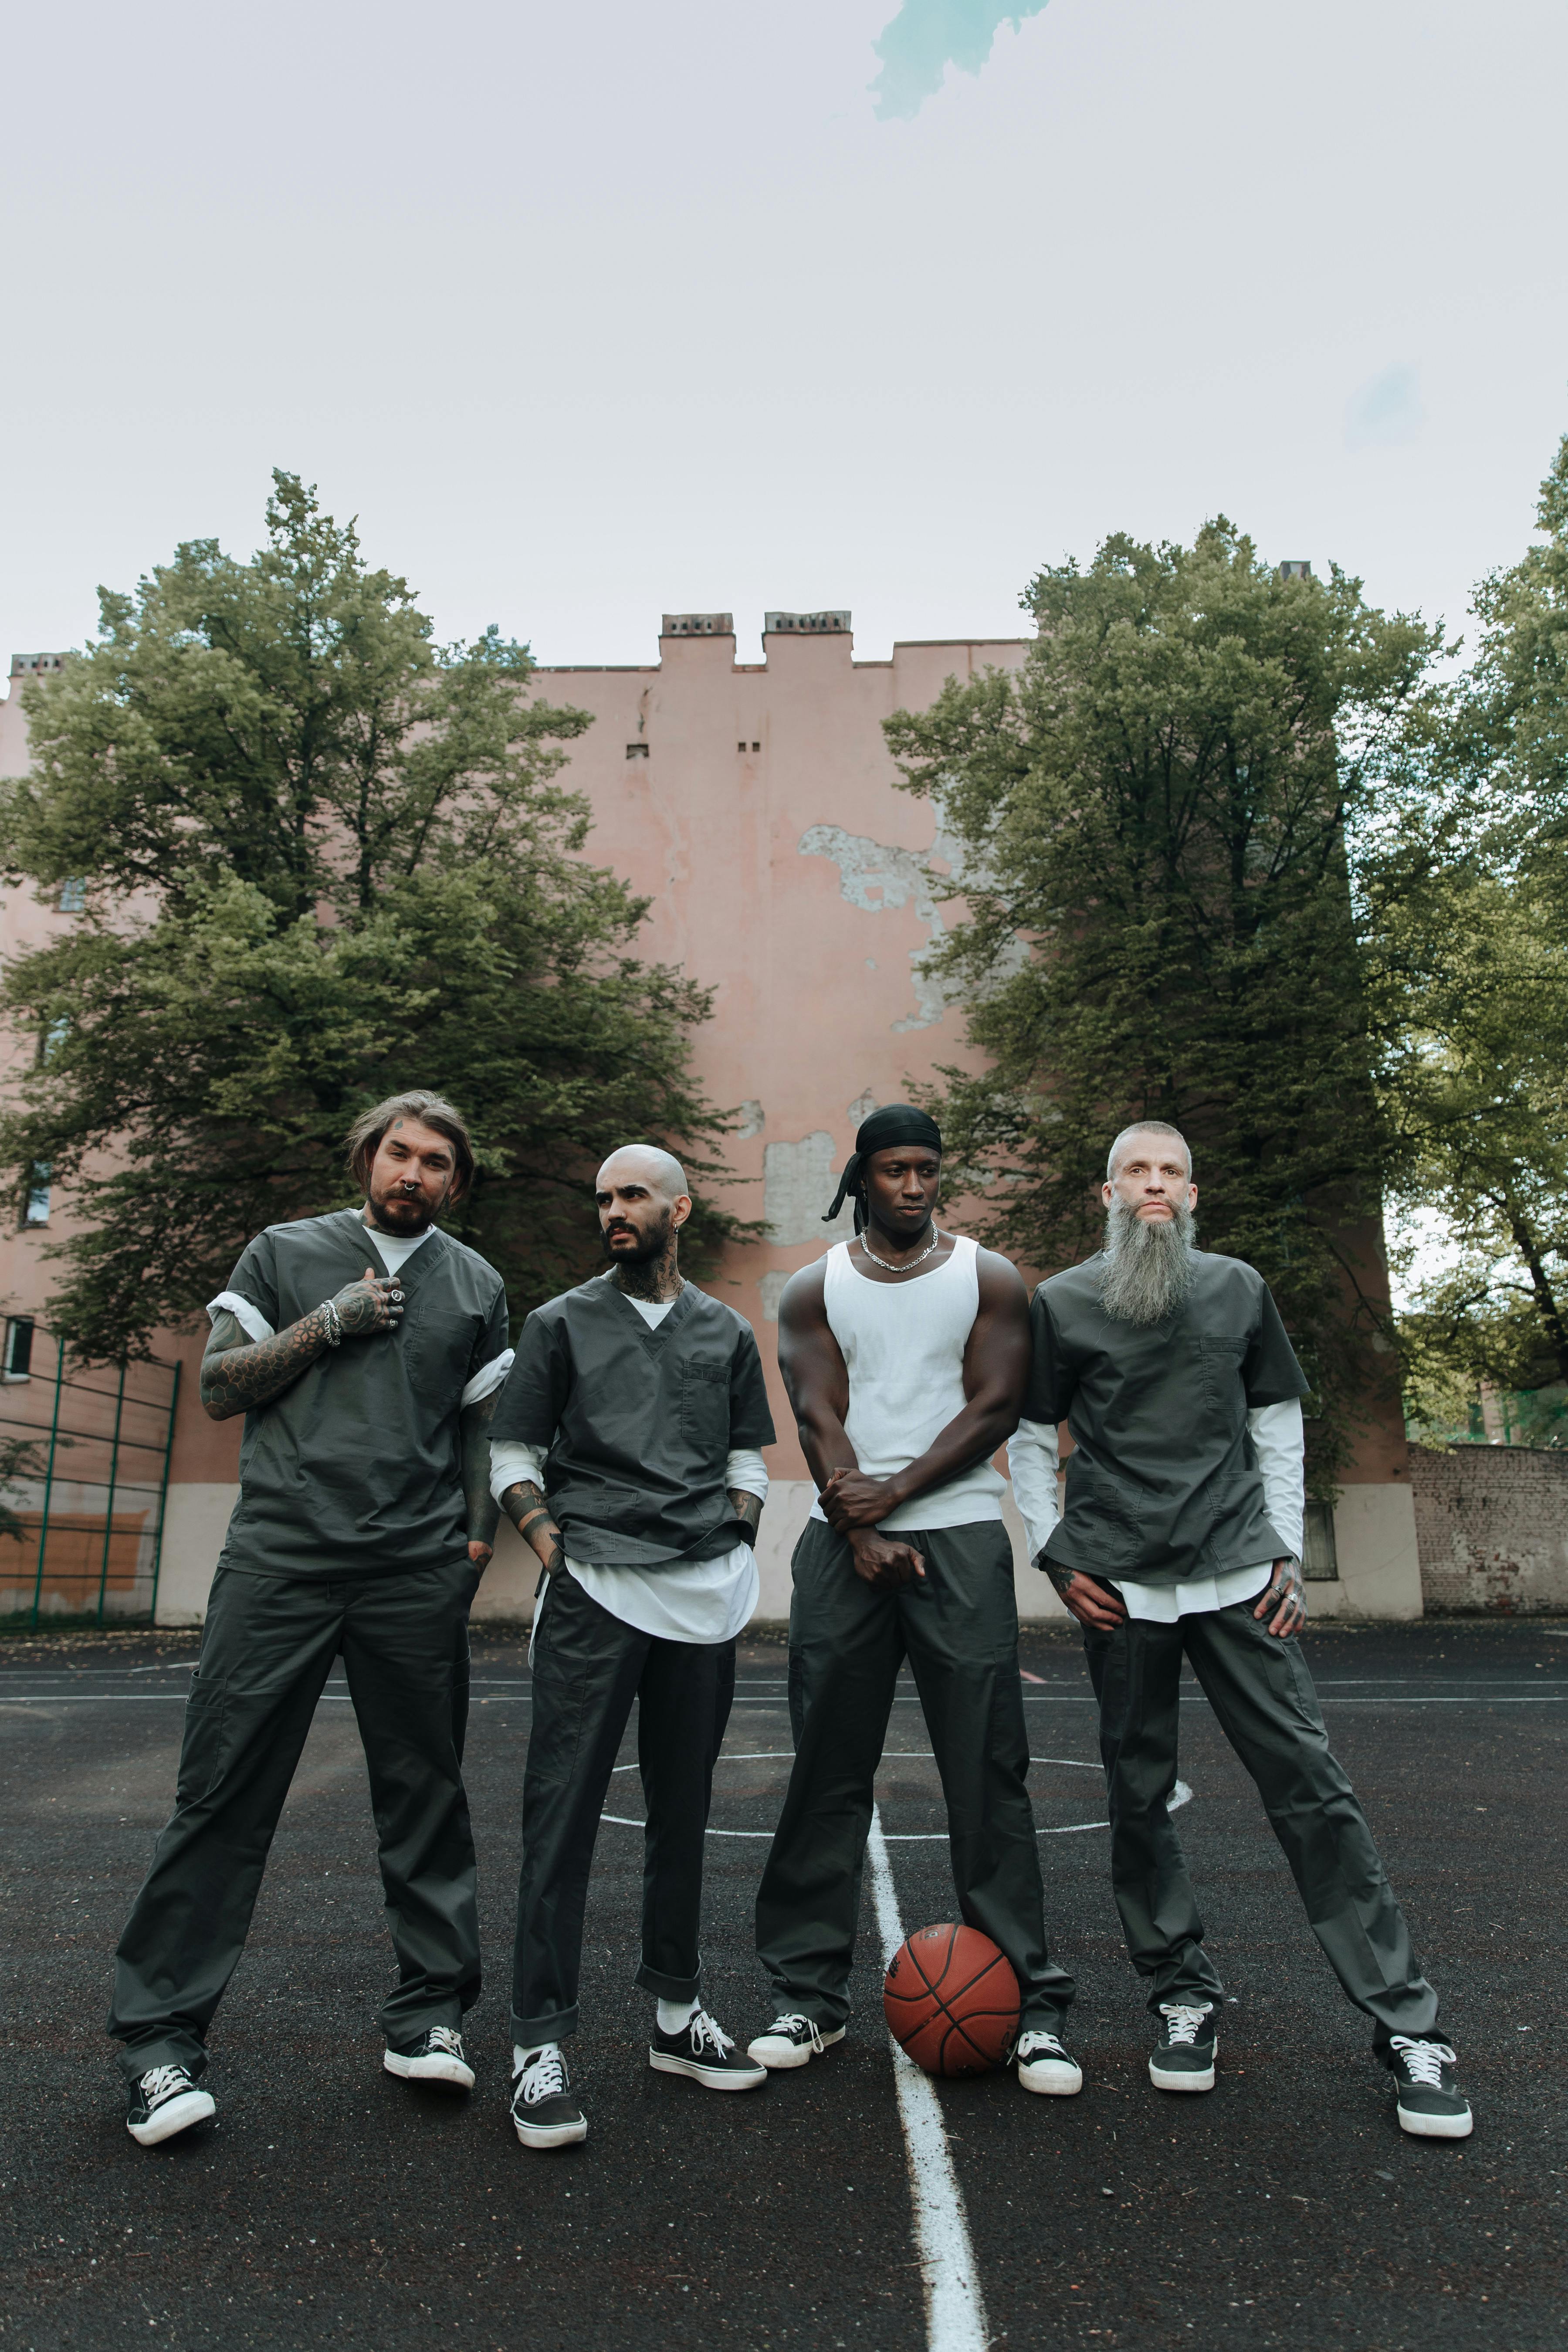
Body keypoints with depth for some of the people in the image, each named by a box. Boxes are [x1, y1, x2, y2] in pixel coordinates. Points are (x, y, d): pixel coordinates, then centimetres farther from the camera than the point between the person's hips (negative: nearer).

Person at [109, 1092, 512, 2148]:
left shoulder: (477, 1286, 13)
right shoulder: (286, 1253, 10)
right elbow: (220, 1388, 6)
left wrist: (477, 1542, 6)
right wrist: (329, 1325, -6)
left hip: (417, 1579, 1)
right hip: (281, 1558, -1)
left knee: (426, 1798, 7)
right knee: (223, 1792, 0)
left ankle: (430, 2012, 20)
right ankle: (164, 2033, 13)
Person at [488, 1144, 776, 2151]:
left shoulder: (728, 1333, 12)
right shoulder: (562, 1323, 5)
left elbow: (748, 1459, 16)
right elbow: (514, 1456, 4)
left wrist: (733, 1549, 3)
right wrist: (555, 1554, -7)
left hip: (705, 1596, 3)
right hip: (594, 1592, -3)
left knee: (684, 1809, 13)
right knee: (563, 1812, -3)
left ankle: (678, 2013, 28)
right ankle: (542, 2043, 8)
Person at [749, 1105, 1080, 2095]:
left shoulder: (987, 1277, 7)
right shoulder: (817, 1288, 10)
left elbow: (996, 1407, -1)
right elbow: (820, 1419, 1)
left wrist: (893, 1493, -10)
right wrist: (863, 1535, -11)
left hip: (960, 1535, -1)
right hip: (846, 1540, 1)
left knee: (989, 1773, -1)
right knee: (828, 1774, 5)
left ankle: (1031, 2001, 11)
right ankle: (812, 1994, 17)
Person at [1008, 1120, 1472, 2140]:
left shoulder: (1239, 1289, 8)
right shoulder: (1061, 1303, 3)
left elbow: (1278, 1422, 14)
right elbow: (1030, 1439, 9)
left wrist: (1286, 1551, 7)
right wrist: (1057, 1557, 1)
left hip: (1238, 1577, 1)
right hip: (1121, 1590, 0)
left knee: (1310, 1782, 0)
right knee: (1141, 1796, 7)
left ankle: (1404, 2019, 11)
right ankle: (1185, 1995, 24)